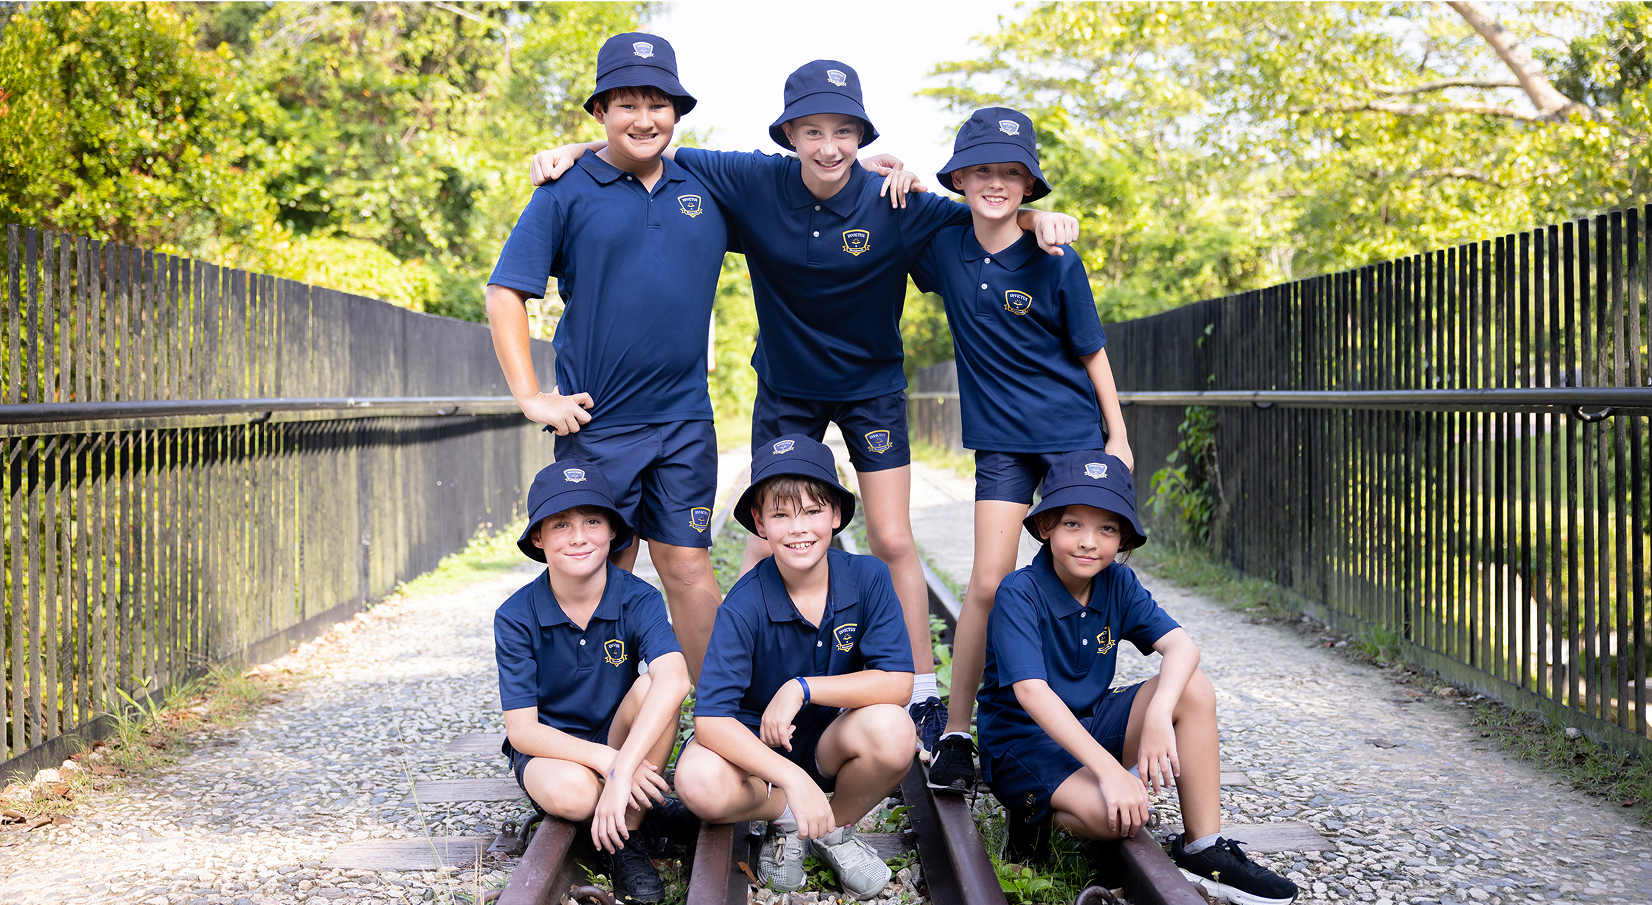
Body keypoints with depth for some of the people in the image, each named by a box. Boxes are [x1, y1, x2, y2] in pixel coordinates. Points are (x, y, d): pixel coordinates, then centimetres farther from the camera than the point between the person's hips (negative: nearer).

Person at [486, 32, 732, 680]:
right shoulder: (566, 194, -1)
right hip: (596, 423, -2)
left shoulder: (706, 193, 10)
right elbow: (505, 292, -3)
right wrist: (529, 396, -9)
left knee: (688, 566, 4)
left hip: (685, 419, 2)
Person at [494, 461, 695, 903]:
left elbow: (674, 679, -37)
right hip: (549, 746, -1)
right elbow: (521, 729, -17)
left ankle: (625, 838, -16)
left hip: (620, 736, 2)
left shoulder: (638, 599, -17)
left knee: (650, 688, -31)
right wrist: (606, 760, -32)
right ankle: (646, 804, -2)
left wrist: (623, 770, -48)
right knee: (570, 793, -37)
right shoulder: (516, 618, -15)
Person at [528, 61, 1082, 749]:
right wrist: (577, 150, -19)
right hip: (786, 388, 1)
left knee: (893, 542, -2)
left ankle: (922, 698, 9)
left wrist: (1036, 218, -31)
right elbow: (660, 156, -7)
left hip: (871, 387, -1)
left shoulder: (894, 203, -19)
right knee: (766, 543, 0)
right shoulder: (755, 183, -16)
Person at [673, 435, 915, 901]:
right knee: (700, 783, -35)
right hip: (757, 742, -2)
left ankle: (835, 828, 0)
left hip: (832, 739, 2)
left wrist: (802, 688, -26)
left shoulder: (867, 578, -14)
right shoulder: (744, 606, -20)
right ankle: (783, 815, 1)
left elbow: (898, 683, -18)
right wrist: (794, 780, -40)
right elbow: (710, 719, -28)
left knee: (892, 730, -32)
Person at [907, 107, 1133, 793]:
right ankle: (954, 733, 3)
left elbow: (1091, 351, -1)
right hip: (1001, 440, 1)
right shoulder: (944, 248, -2)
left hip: (1075, 434, -1)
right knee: (987, 582, -5)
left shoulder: (1054, 264, -10)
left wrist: (1117, 436, -1)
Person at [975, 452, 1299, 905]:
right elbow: (1031, 693, -32)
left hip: (1090, 723, 7)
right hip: (1025, 739, -7)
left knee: (1193, 688, -16)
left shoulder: (1118, 584, -2)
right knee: (1122, 814, -34)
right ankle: (1038, 818, -1)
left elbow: (1182, 646, -15)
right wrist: (1109, 770, -40)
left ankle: (1203, 849, -11)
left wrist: (1159, 714, -36)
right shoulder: (1019, 595, -21)